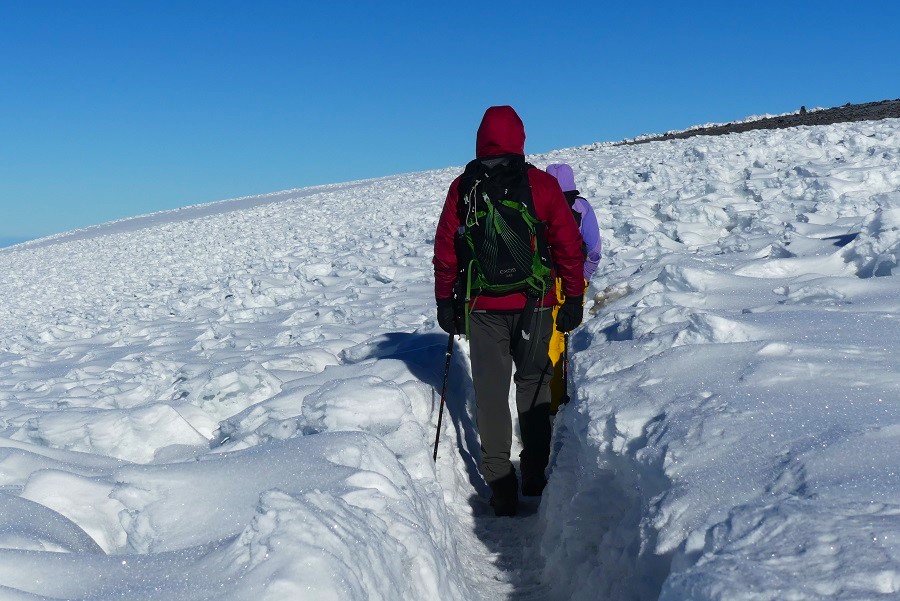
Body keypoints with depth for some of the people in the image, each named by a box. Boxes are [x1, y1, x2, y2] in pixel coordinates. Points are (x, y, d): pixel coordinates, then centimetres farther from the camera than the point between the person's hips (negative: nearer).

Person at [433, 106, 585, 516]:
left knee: (491, 391, 6)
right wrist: (574, 298, 5)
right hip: (534, 305, 0)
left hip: (482, 307, 0)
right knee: (533, 385, 15)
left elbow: (445, 250, 3)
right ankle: (534, 478, 20)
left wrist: (445, 302, 11)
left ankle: (501, 487, 5)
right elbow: (568, 246, -2)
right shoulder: (543, 185, -3)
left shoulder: (463, 187, 0)